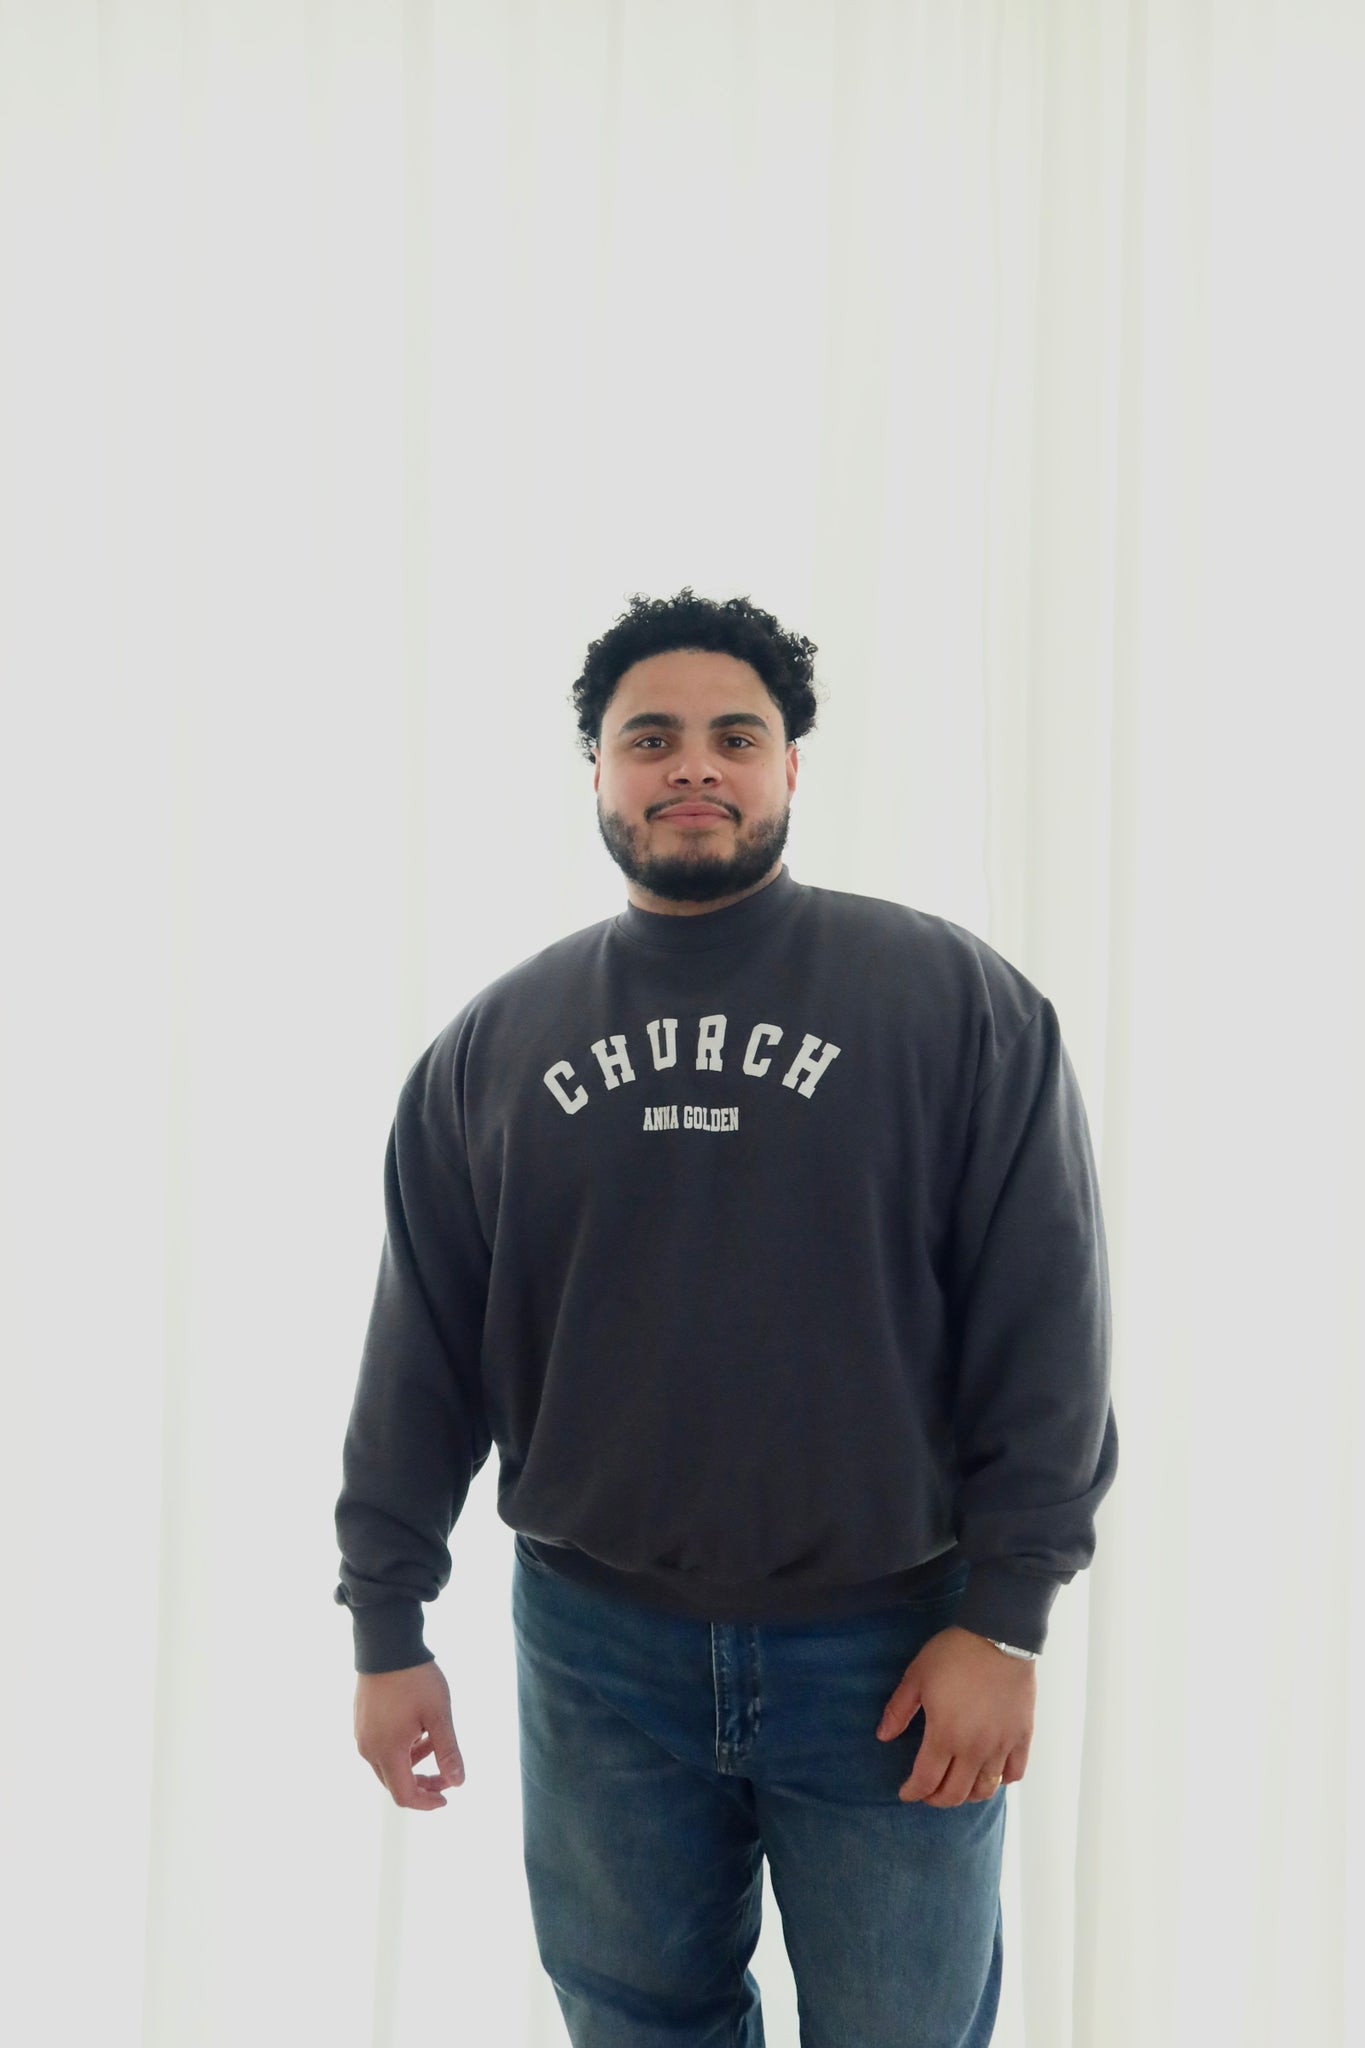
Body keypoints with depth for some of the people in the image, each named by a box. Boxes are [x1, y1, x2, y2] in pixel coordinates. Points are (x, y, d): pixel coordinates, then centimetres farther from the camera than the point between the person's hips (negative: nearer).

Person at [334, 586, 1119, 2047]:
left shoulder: (956, 1000, -5)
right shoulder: (492, 1045, 3)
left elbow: (1045, 1325, -6)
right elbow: (421, 1358, 6)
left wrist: (1004, 1614, -9)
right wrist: (386, 1624, 7)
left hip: (891, 1649, -2)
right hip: (597, 1648, 2)